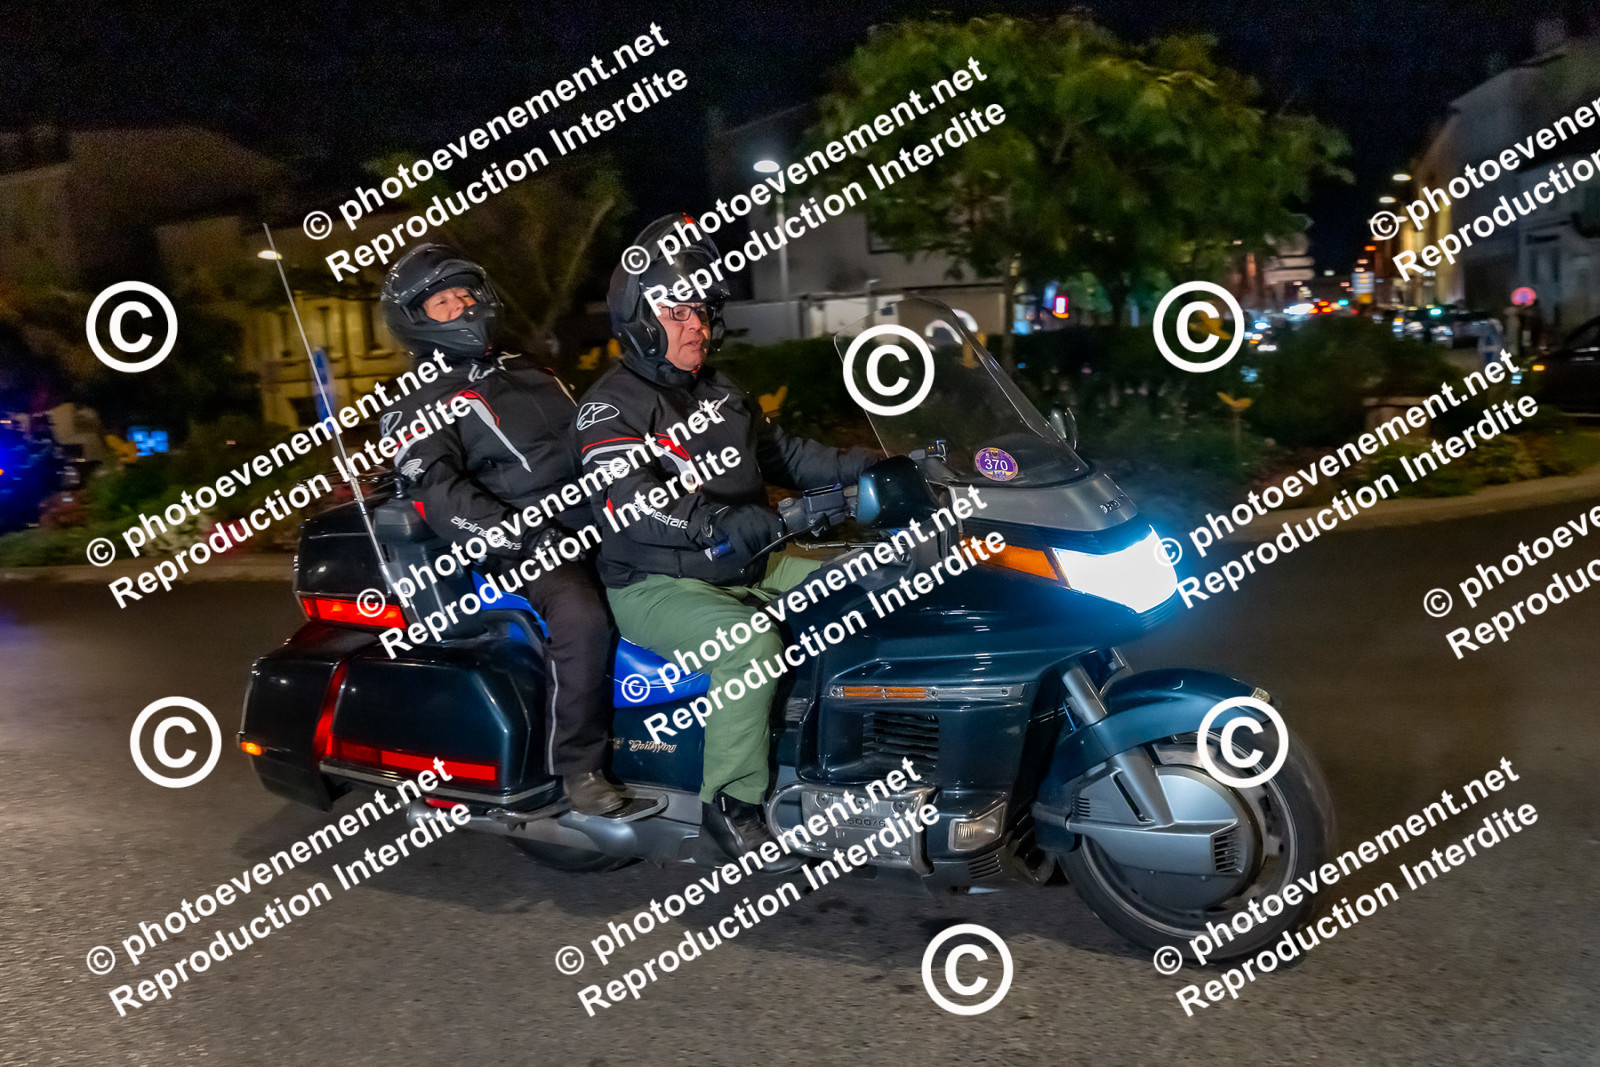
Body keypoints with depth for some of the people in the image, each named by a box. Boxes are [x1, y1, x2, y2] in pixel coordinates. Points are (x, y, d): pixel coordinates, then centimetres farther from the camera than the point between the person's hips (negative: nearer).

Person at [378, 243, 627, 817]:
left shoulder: (528, 373, 24)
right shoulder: (420, 407, 1)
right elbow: (440, 494, -15)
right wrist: (523, 537, -27)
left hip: (593, 524, 8)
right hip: (525, 549, -7)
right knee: (582, 617, -34)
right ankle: (579, 765, -19)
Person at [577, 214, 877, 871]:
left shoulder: (719, 391, 16)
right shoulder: (610, 407, -10)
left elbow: (778, 452, 25)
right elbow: (633, 505, -26)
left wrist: (859, 466, 9)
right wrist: (730, 524, -39)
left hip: (745, 569, 8)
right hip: (656, 586, -8)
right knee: (751, 642, -35)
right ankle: (730, 804, -20)